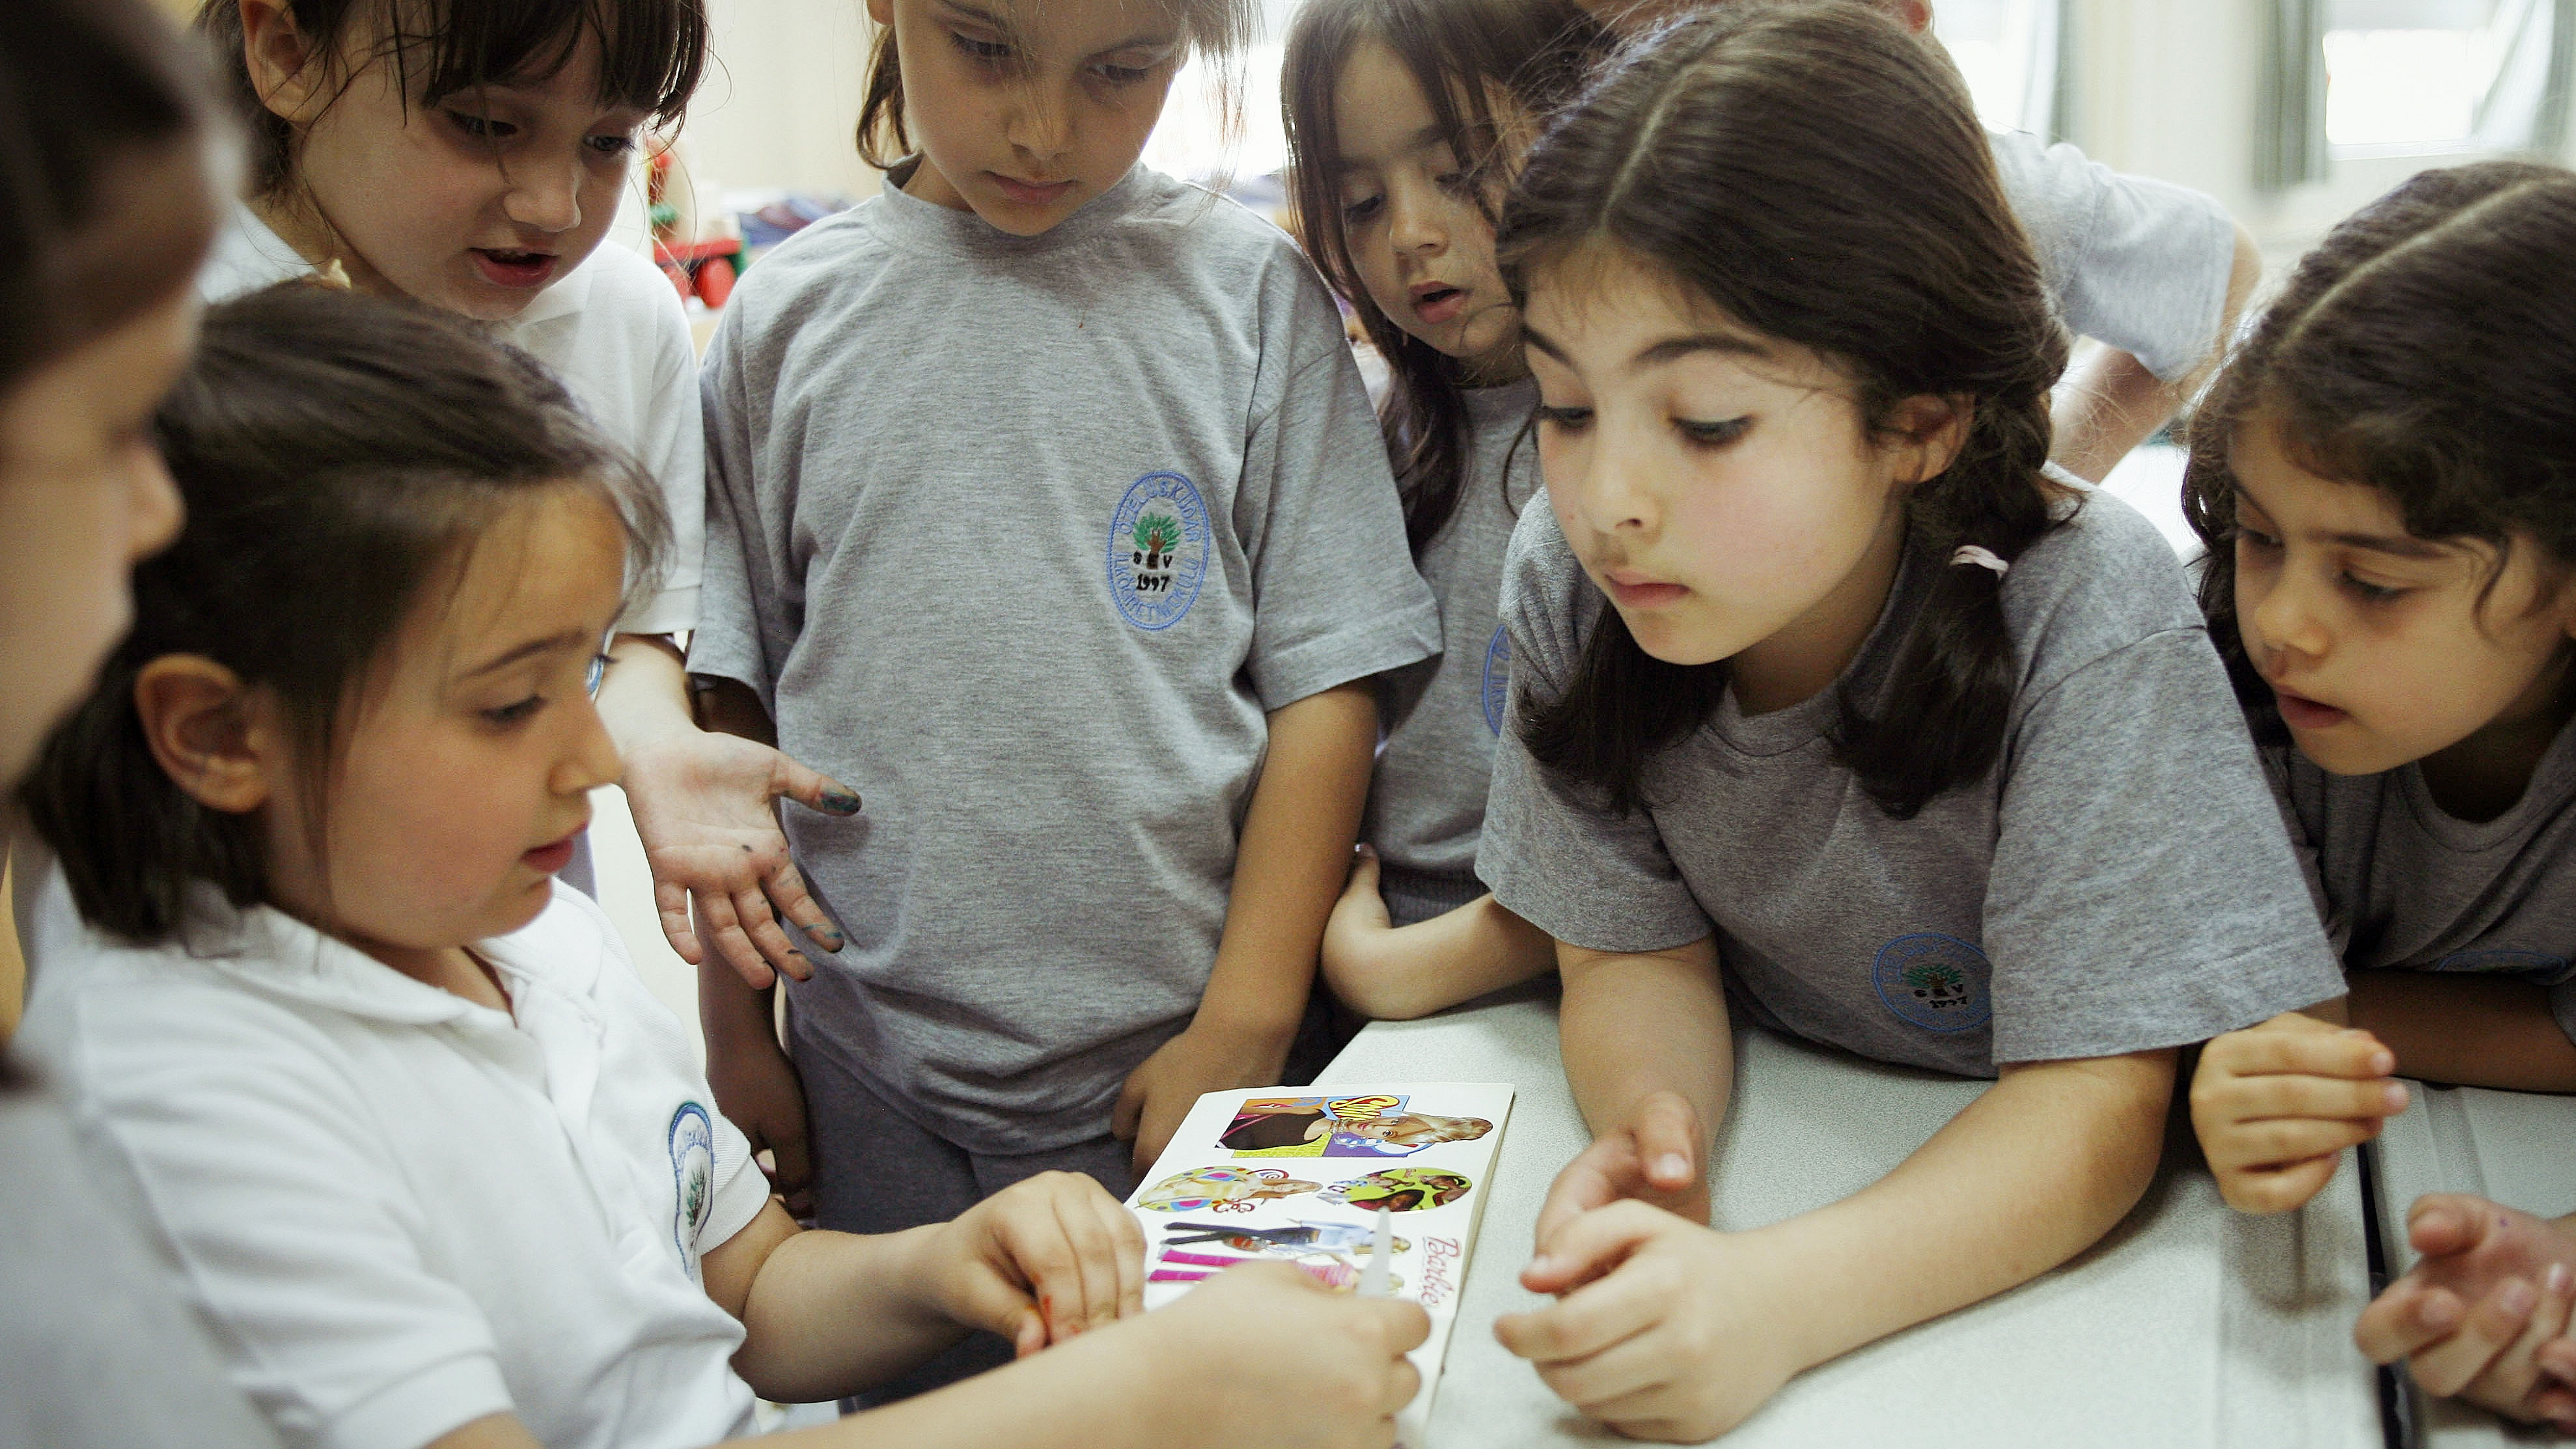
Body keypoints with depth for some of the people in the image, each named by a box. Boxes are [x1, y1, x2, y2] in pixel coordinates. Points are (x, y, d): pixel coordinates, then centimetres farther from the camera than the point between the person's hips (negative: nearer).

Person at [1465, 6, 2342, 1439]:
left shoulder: (2087, 622, -25)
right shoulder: (1571, 580, -14)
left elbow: (2090, 1105, -24)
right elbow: (1634, 950, -5)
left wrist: (1771, 1295, -39)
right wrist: (1651, 1137, -27)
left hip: (2059, 1239, -3)